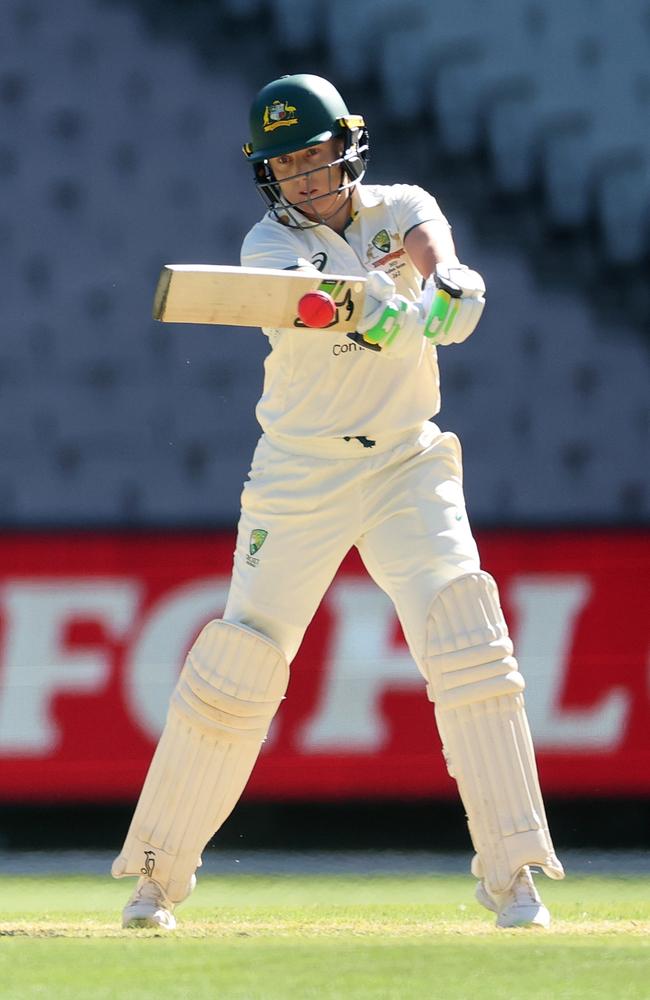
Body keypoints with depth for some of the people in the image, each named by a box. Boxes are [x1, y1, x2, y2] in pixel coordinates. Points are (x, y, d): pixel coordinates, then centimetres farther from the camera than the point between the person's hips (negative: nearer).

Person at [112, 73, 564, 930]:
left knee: (469, 645, -15)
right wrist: (372, 314, -50)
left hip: (407, 466, 1)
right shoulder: (270, 246, -8)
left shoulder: (399, 210, 2)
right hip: (301, 478, -1)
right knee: (238, 666, -3)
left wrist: (445, 279, -44)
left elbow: (427, 238, -21)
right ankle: (157, 874, 12)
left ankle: (512, 873, -13)